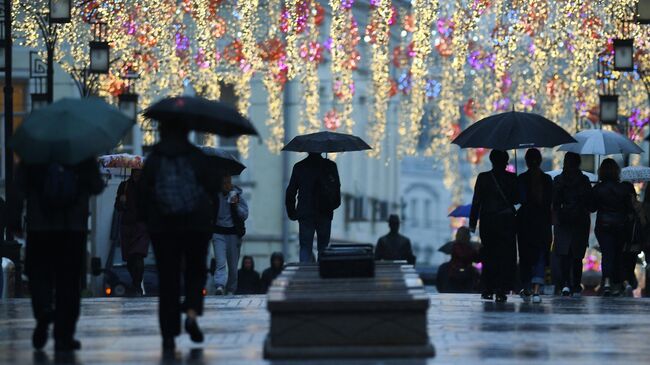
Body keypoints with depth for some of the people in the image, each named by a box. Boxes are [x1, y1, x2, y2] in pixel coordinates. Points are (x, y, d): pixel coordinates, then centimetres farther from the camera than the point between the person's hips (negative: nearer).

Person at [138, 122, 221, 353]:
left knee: (167, 278, 4)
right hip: (197, 225, 0)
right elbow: (215, 187, -2)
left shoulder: (153, 161, 0)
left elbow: (143, 194, -2)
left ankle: (169, 337, -1)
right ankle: (192, 312, -10)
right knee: (196, 271, 17)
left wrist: (148, 219, 9)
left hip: (162, 228, 0)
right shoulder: (197, 157, -1)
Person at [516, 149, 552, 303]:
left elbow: (520, 199, -11)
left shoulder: (521, 179, -6)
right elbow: (550, 201, 1)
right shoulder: (547, 179, 0)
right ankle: (536, 290, -16)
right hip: (542, 220, 1)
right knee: (540, 255, 1)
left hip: (525, 220, -1)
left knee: (525, 255, 13)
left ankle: (526, 289, 22)